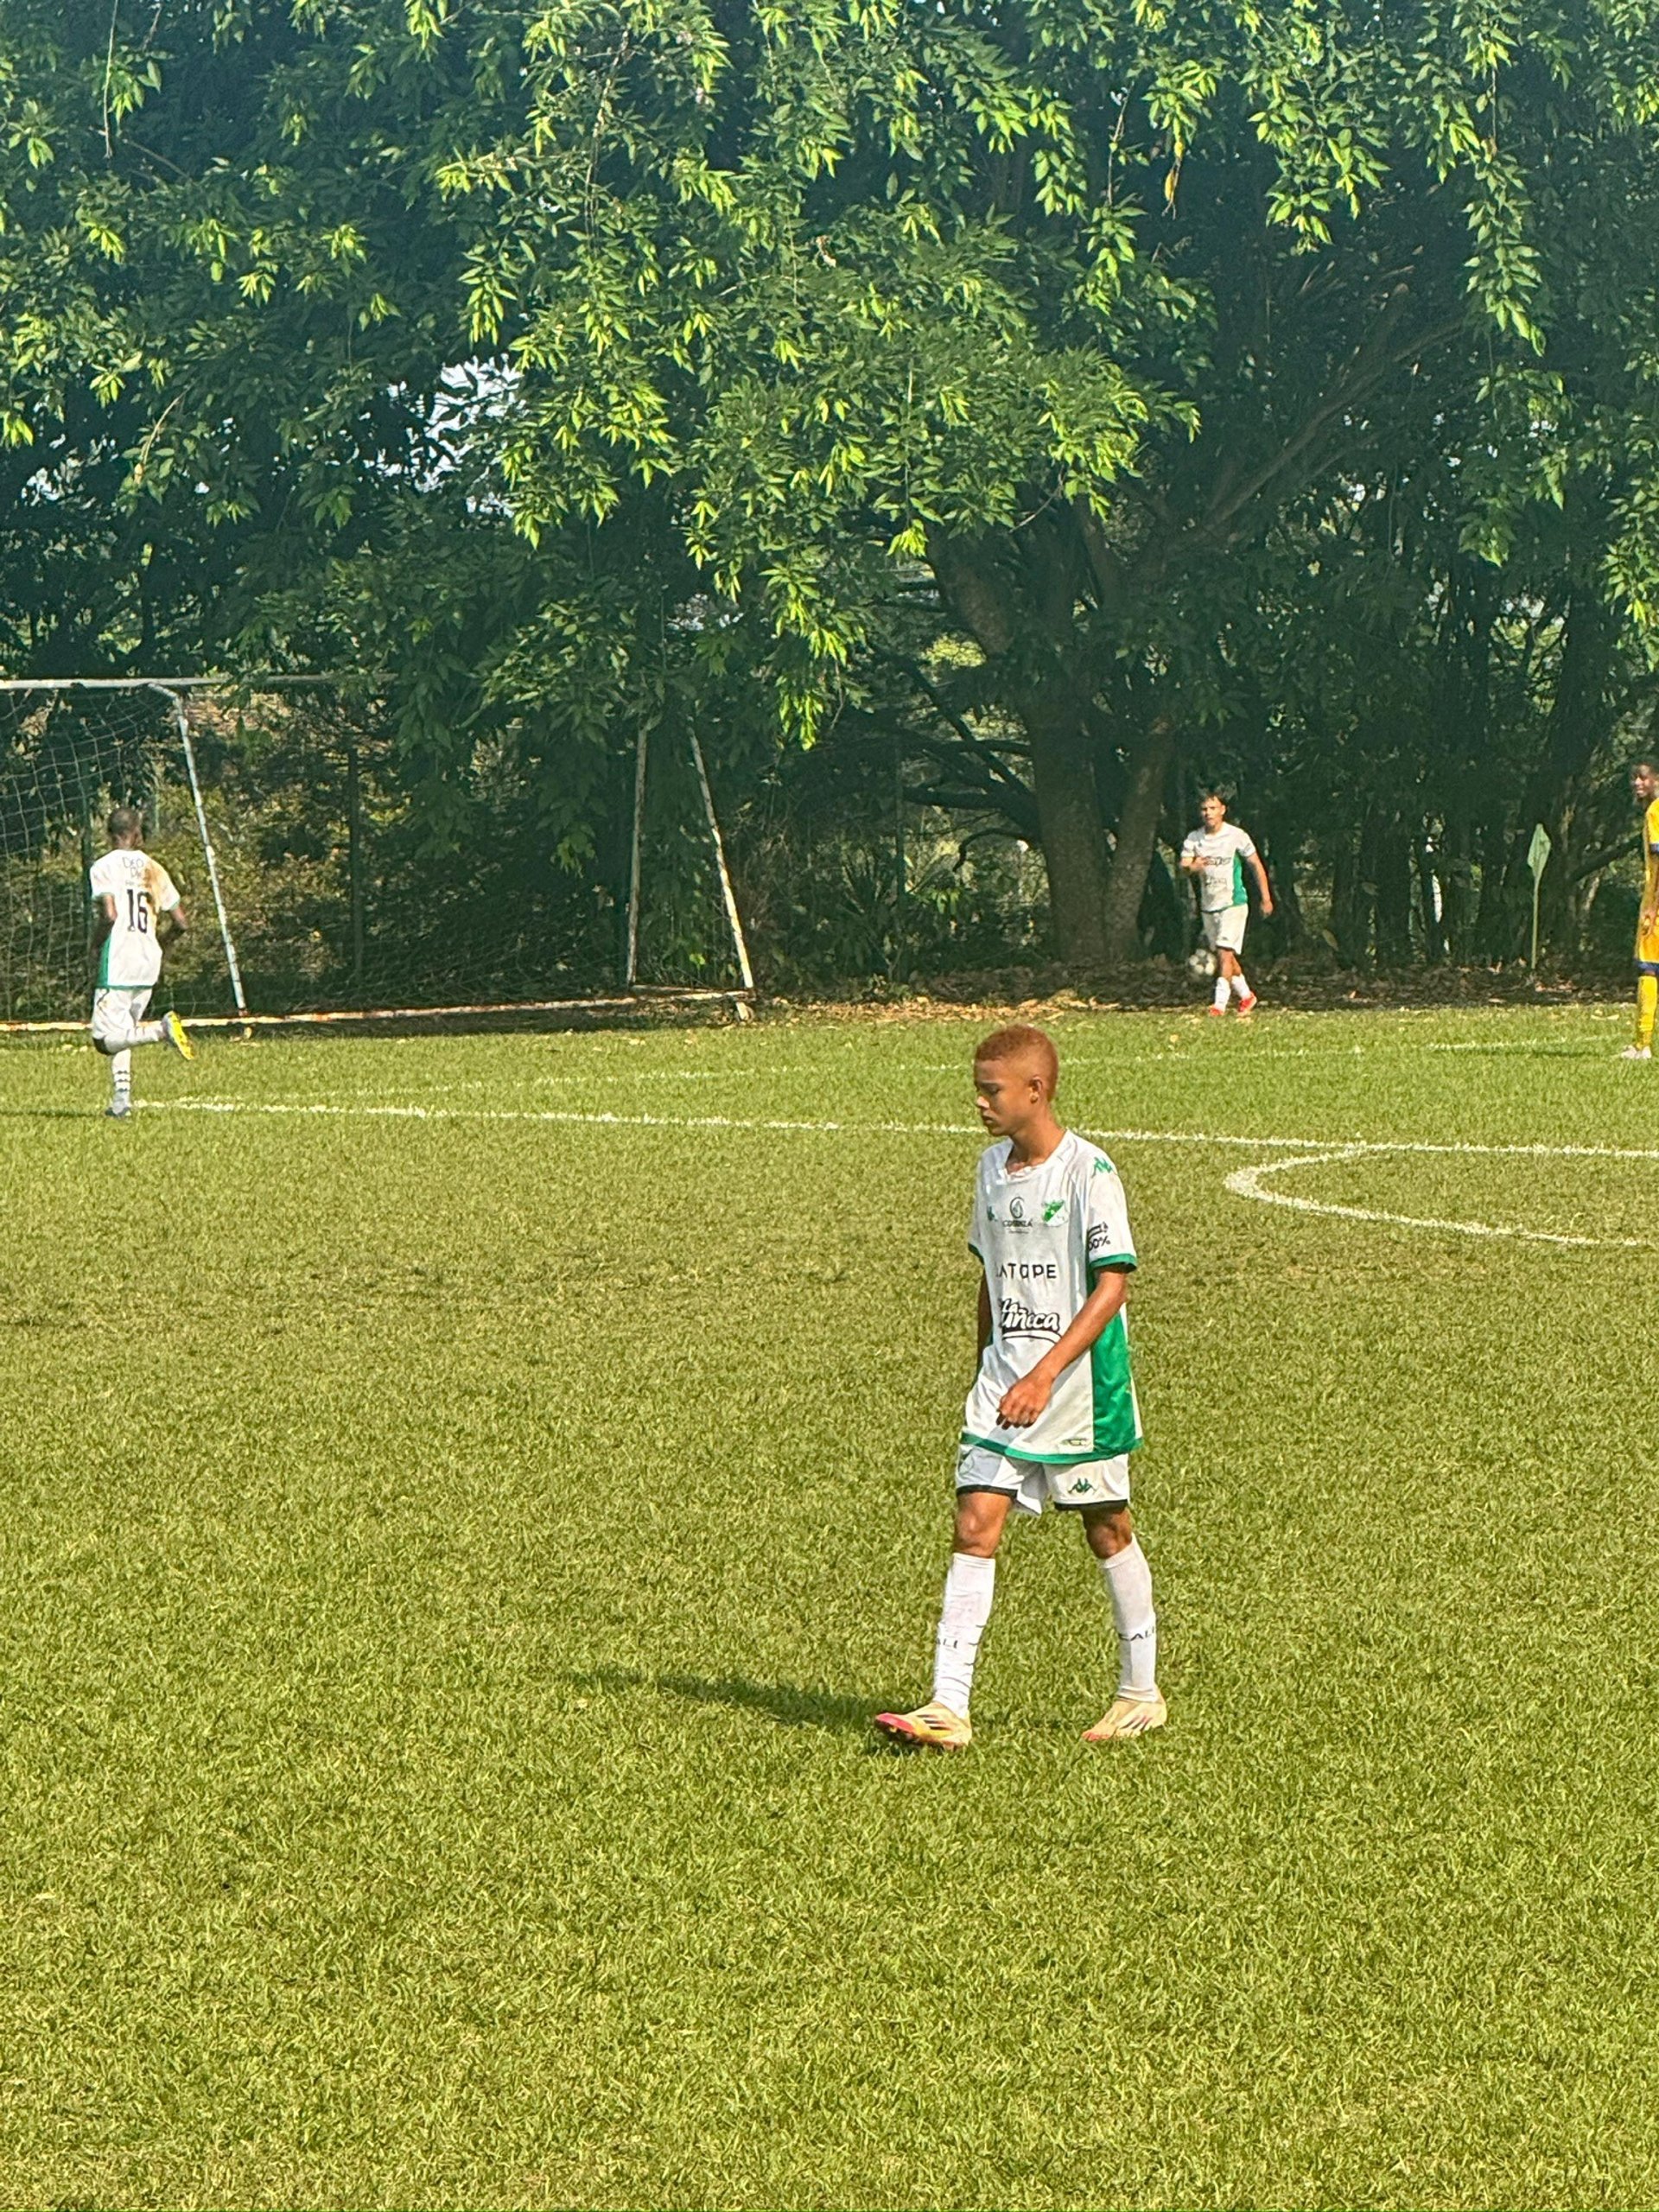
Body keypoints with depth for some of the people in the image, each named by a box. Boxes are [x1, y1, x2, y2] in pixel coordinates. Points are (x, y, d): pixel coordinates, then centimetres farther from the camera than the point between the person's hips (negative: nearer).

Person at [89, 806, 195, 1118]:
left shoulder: (104, 867, -5)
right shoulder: (153, 868, 11)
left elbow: (109, 915, -19)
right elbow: (179, 923, 10)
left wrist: (95, 944, -1)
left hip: (118, 961, -6)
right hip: (149, 965, 6)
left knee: (107, 1038, -6)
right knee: (120, 1032, 16)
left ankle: (162, 1029, -26)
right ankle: (121, 1098, 4)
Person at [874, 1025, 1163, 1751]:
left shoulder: (1088, 1171, -14)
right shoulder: (993, 1168, 9)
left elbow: (1112, 1284, -18)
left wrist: (1046, 1373, -25)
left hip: (1079, 1385, -6)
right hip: (1003, 1381, 6)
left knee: (1107, 1531, 7)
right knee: (975, 1527, -5)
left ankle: (1141, 1694, 22)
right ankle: (948, 1707, -9)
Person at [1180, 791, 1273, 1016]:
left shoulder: (1236, 835, -6)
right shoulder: (1194, 838, 3)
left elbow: (1256, 865, 2)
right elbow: (1183, 866, -6)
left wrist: (1266, 898, 2)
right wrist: (1191, 868, -31)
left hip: (1233, 903, -5)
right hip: (1208, 906, 5)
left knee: (1225, 953, -16)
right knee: (1222, 956, 11)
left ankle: (1220, 1003, -19)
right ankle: (1246, 995, 28)